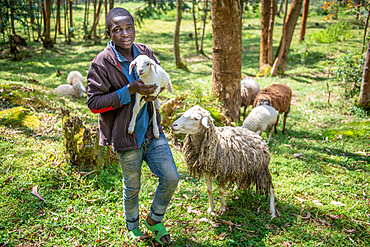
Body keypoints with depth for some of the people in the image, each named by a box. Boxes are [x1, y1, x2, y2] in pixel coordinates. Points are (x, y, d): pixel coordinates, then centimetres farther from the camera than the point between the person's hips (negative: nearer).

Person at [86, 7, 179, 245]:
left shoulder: (146, 52, -1)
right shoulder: (102, 63, -16)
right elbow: (94, 103, -17)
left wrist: (153, 90, -10)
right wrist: (129, 90, -27)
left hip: (152, 131, 4)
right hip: (126, 136, -4)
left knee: (171, 178, 3)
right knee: (132, 187, 14)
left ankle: (155, 220, 31)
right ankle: (133, 227, 43)